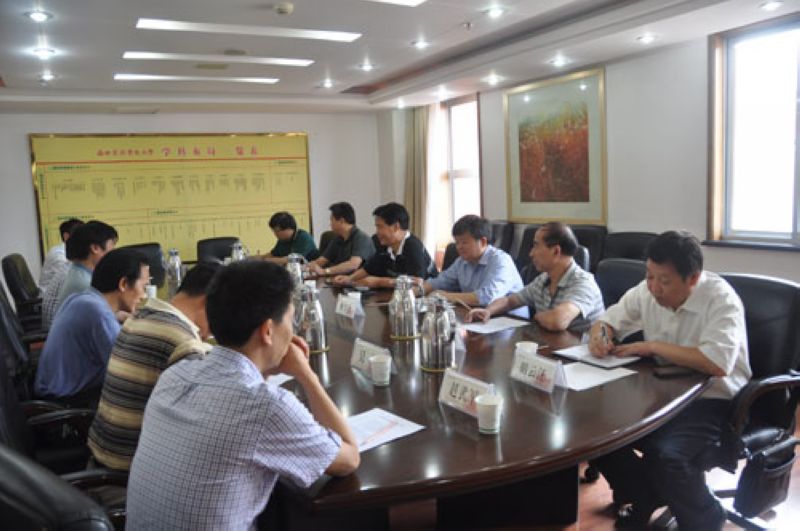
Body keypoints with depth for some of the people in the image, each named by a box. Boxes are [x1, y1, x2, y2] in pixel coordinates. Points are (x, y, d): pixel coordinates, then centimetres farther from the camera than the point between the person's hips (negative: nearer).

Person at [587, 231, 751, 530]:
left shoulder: (721, 299, -19)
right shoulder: (647, 290, -1)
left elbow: (718, 363, -33)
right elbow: (609, 319, 13)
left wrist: (652, 346, -24)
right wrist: (599, 334, -12)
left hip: (712, 400, -6)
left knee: (665, 453, -32)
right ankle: (644, 496, 16)